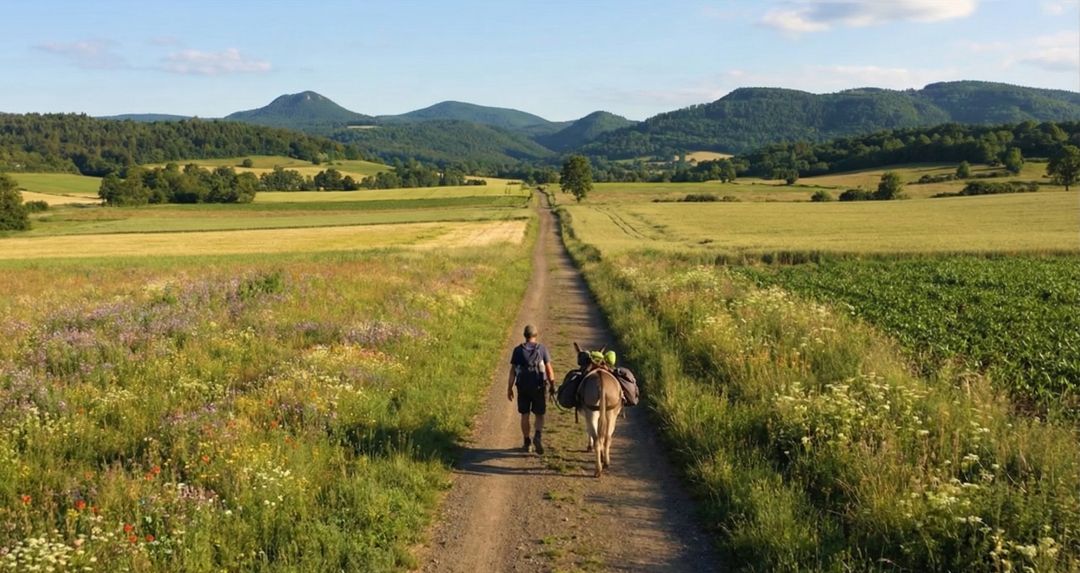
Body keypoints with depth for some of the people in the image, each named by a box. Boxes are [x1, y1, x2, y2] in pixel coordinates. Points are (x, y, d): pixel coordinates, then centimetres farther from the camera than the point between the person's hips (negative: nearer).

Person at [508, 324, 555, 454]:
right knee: (539, 415, 8)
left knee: (525, 415, 12)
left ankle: (526, 442, 16)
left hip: (523, 387, 1)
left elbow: (512, 370, -3)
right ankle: (538, 436, -16)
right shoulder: (542, 349, -2)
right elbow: (549, 369, -4)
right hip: (538, 386, -1)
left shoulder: (518, 350, -1)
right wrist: (552, 385, 5)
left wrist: (509, 388, 1)